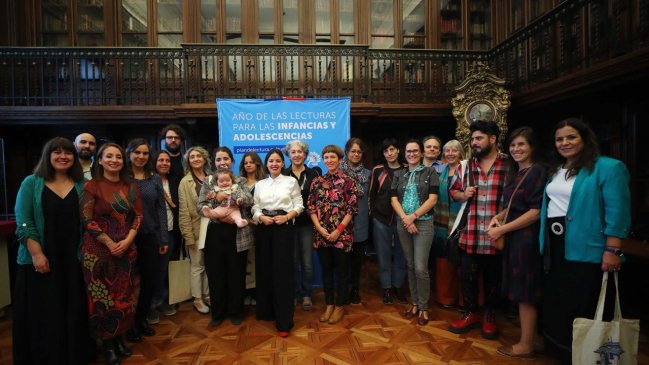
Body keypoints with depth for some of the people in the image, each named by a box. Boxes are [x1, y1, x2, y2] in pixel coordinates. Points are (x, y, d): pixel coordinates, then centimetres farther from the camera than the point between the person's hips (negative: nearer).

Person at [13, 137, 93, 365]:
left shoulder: (81, 186, 6)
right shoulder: (31, 183, 0)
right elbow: (23, 222, -7)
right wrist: (37, 254, -15)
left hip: (73, 260, 2)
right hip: (40, 260, -2)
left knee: (73, 312, 11)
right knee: (43, 314, 7)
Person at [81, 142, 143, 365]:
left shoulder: (131, 187, 7)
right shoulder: (91, 186, -4)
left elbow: (138, 216, 4)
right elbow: (87, 220, -9)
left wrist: (127, 241, -10)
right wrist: (110, 243, -14)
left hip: (127, 250, 4)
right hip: (99, 250, -4)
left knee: (124, 296, 10)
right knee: (103, 297, 5)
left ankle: (119, 338, 26)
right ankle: (108, 344, 20)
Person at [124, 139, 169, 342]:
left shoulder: (155, 179, 6)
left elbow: (161, 209, 5)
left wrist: (164, 239, 1)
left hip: (151, 237, 3)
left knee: (151, 281, 9)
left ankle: (142, 319, 29)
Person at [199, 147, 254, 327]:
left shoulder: (240, 180, 5)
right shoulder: (208, 181, 8)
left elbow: (249, 200, -12)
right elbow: (201, 206, -3)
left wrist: (226, 194, -25)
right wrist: (220, 216, -19)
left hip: (237, 233, -1)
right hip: (215, 233, 1)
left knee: (236, 273, 8)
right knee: (215, 274, 8)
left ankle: (236, 312, 26)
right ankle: (218, 313, 26)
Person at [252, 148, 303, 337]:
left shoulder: (291, 181, 3)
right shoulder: (260, 184, 12)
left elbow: (299, 205, 0)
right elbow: (255, 208, 7)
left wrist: (286, 217, -15)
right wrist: (261, 217, -12)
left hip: (284, 228, -3)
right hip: (264, 229, 4)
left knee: (283, 272, -5)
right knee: (265, 270, 9)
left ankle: (284, 321, 2)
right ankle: (267, 311, 27)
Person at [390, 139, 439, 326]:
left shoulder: (430, 172, 2)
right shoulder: (398, 175, 11)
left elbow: (432, 199, -6)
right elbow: (394, 199, 3)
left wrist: (413, 216, -14)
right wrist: (405, 218, -11)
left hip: (423, 223, -3)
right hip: (403, 224, 3)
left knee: (420, 268, -7)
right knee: (410, 265, 10)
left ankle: (423, 307, 11)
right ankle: (414, 303, 23)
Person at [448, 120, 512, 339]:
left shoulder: (509, 165, -5)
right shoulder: (466, 166, 7)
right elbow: (453, 191, 17)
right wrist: (463, 195, -5)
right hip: (470, 235, 3)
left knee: (493, 278, 14)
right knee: (467, 276, 11)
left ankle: (489, 315, 35)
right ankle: (471, 313, 32)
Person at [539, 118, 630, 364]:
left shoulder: (608, 167, -10)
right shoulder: (555, 171, 12)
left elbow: (617, 212, -15)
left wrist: (612, 251, -20)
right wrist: (545, 244, 14)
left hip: (586, 250, -8)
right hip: (556, 248, 8)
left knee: (583, 308, 6)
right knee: (557, 305, 19)